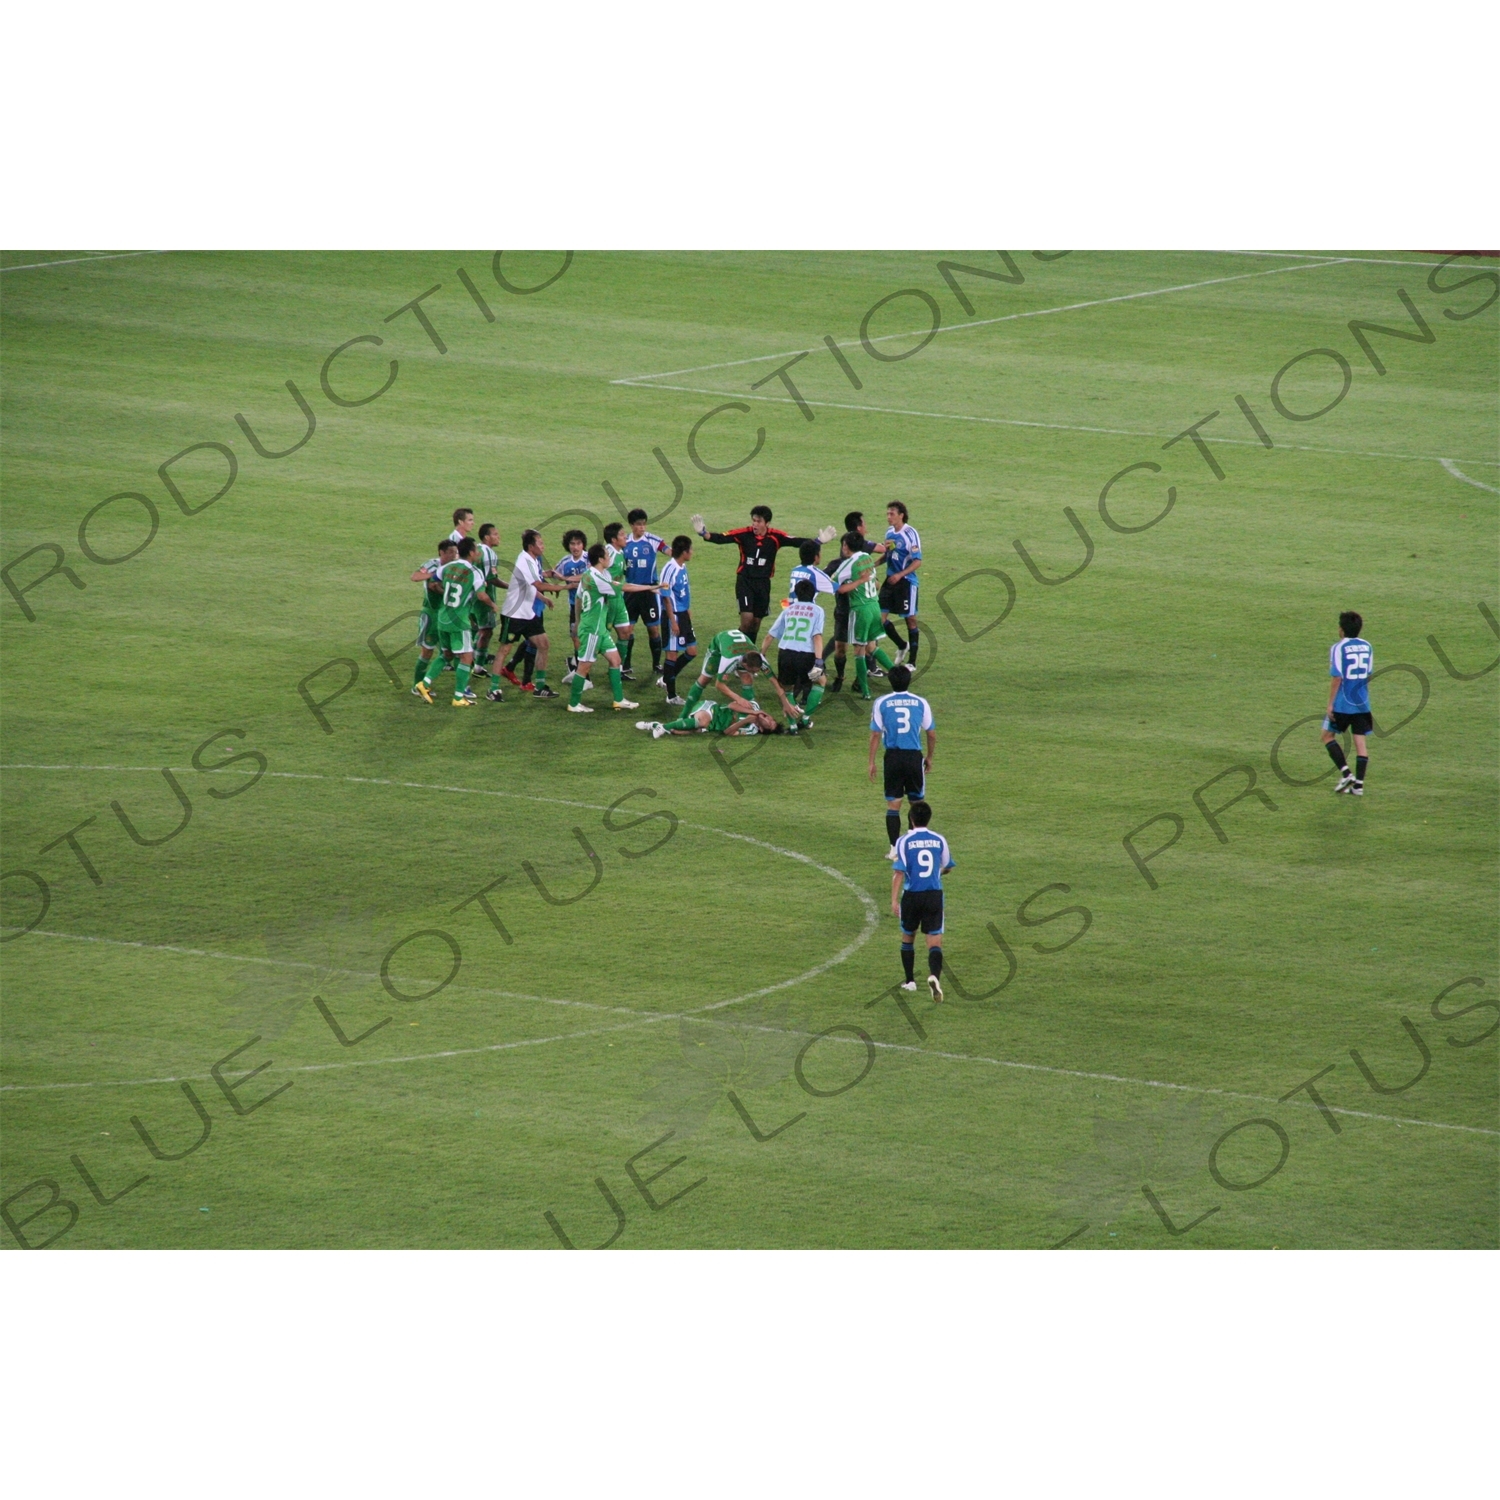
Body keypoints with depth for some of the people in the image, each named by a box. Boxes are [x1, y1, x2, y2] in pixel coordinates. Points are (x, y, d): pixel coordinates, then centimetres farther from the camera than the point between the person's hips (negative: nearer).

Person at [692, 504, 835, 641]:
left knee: (756, 621, 11)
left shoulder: (775, 536, -8)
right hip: (745, 581, -3)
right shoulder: (744, 534, -12)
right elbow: (721, 538, -19)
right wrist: (704, 534, -37)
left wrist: (817, 541, -24)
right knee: (747, 618, -14)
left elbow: (796, 542, -11)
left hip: (763, 583, 3)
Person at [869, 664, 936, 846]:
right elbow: (932, 734, 4)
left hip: (893, 757, 0)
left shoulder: (881, 703, -4)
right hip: (914, 756, 1)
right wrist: (929, 757, 19)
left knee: (893, 804, 5)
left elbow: (875, 735, -4)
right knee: (918, 803, 15)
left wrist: (871, 762, 4)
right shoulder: (921, 702, 0)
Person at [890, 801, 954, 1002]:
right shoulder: (939, 840, 3)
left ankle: (910, 981, 27)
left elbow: (899, 872, -12)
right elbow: (946, 868, 16)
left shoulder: (904, 841, -6)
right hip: (934, 895, 1)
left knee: (908, 938, 20)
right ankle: (934, 975, -29)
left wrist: (894, 900, -13)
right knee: (935, 941, -3)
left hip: (912, 895, -1)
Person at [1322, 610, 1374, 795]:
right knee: (1361, 740, 5)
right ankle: (1359, 784, 3)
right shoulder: (1366, 647, 6)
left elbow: (1337, 678, -15)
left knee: (1328, 735, 11)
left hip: (1342, 704, -5)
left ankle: (1346, 773, -2)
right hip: (1362, 703, 5)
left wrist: (1330, 703, -11)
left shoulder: (1338, 648, -12)